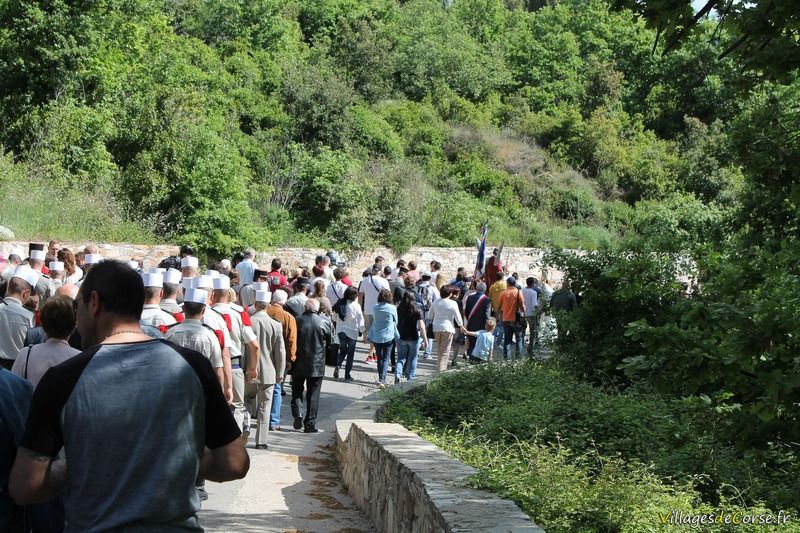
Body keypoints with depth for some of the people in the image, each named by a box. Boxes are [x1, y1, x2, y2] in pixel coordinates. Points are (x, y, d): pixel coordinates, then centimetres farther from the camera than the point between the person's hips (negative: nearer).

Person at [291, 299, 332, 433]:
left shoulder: (297, 321, -8)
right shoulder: (325, 322, -8)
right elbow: (330, 342, 1)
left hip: (298, 364, 0)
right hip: (317, 365, 0)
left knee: (297, 390, 18)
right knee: (313, 394, 7)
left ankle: (297, 414, -1)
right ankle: (310, 424, 7)